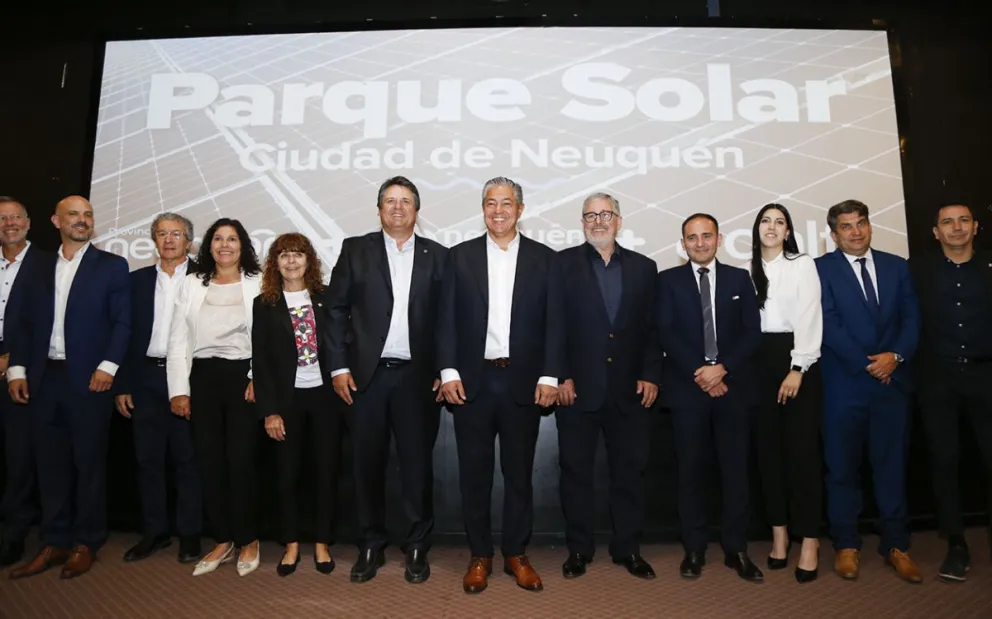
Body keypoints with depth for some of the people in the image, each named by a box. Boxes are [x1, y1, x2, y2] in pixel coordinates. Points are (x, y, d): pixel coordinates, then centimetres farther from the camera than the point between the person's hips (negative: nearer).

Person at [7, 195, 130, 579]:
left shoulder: (112, 266, 2)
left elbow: (122, 322, -5)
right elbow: (28, 324, 12)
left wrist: (107, 367, -14)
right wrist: (18, 368, 2)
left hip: (89, 379, -4)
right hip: (45, 380, 4)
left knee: (89, 463, 3)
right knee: (50, 464, 10)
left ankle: (86, 543, 15)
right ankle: (54, 543, 21)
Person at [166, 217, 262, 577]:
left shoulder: (257, 284, 0)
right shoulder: (192, 284, 9)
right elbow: (177, 341, 6)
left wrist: (258, 379, -14)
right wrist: (179, 390, 0)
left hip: (243, 376, -3)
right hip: (203, 377, 3)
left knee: (240, 460, -4)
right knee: (209, 461, 6)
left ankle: (248, 540, 15)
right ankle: (223, 541, 20)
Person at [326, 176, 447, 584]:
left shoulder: (437, 256, 6)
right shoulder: (355, 250, 6)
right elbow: (335, 309, 3)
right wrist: (339, 366, -3)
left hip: (417, 376, 0)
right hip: (366, 375, 1)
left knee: (417, 463, 6)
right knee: (368, 463, 8)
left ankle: (417, 547, 21)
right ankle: (371, 545, 23)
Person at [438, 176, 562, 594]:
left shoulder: (544, 258, 5)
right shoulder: (460, 256, 6)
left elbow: (554, 322, 1)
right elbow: (447, 319, 2)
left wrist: (549, 376, -6)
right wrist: (448, 371, -7)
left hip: (523, 382, 0)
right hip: (472, 381, 1)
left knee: (519, 473, 10)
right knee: (474, 474, 9)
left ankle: (516, 555, 26)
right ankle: (479, 556, 24)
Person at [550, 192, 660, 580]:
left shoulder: (643, 267, 10)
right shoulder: (563, 263, 3)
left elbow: (653, 327, 8)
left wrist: (650, 375, -2)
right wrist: (560, 376, -9)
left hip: (629, 389, 2)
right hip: (577, 387, -2)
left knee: (630, 471, 10)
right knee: (575, 471, 7)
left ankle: (628, 548, 25)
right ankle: (579, 549, 22)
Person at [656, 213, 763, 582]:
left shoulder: (739, 279, 11)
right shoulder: (668, 280, 6)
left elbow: (752, 334, 2)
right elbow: (666, 334, -4)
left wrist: (722, 369, -12)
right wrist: (698, 372, -12)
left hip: (732, 386, 1)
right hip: (687, 387, -1)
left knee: (735, 468, 5)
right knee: (691, 469, 5)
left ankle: (736, 550, 17)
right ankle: (694, 549, 15)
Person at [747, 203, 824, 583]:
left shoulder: (803, 265, 2)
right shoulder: (748, 270, 11)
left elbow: (809, 318, -6)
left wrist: (798, 369, -14)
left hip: (795, 358, -3)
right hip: (758, 362, 3)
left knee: (803, 448, -4)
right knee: (767, 448, 6)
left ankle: (809, 540, 4)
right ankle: (779, 533, 18)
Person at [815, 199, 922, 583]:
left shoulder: (897, 267, 12)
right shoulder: (822, 268, -2)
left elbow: (911, 318, 6)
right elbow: (828, 324, -9)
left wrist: (895, 356, -11)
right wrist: (867, 364, -12)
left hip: (892, 380, 3)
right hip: (844, 383, -3)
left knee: (892, 464, 9)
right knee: (843, 466, 5)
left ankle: (896, 545, 22)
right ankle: (847, 545, 18)